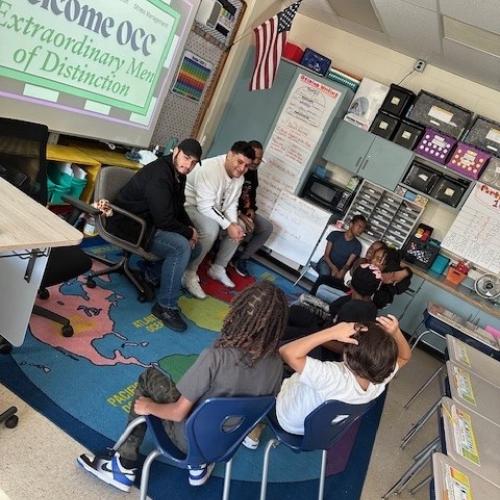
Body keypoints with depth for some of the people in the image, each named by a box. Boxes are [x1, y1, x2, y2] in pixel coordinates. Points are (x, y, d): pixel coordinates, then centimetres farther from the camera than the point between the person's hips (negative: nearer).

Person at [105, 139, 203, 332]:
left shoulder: (178, 174, 6)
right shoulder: (159, 175, -25)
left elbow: (178, 208, 15)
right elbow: (164, 220, -28)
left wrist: (190, 228, -3)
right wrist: (189, 232, -13)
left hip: (150, 223, 10)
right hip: (129, 226, -10)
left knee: (194, 248, 5)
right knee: (181, 247, -28)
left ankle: (152, 272, 11)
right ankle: (166, 307, -18)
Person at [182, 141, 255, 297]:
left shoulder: (240, 177, -3)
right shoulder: (210, 169, -30)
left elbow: (231, 204, 2)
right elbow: (205, 207, -33)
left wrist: (234, 223, -17)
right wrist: (228, 226, -31)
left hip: (213, 209, 9)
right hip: (190, 205, -9)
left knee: (239, 229, 2)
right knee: (211, 229, -34)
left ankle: (218, 268, 14)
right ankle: (189, 273, -20)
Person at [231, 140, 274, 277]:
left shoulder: (253, 172, 5)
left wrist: (252, 209, -1)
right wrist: (239, 215, -32)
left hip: (244, 210, 9)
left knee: (267, 227, 0)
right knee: (245, 226, -34)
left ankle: (242, 259, 3)